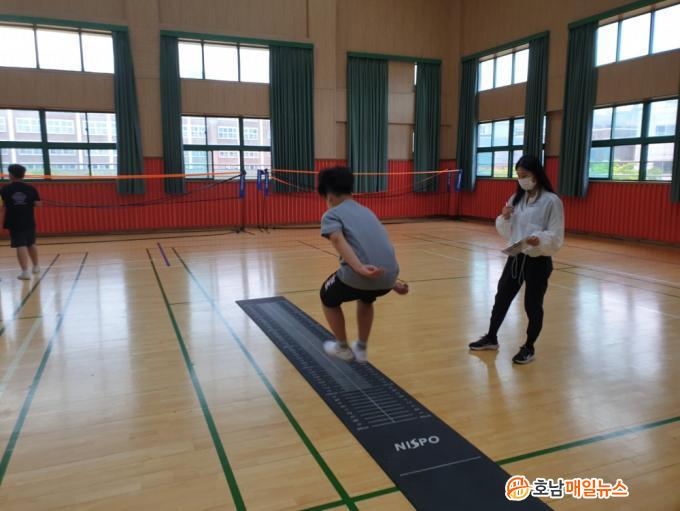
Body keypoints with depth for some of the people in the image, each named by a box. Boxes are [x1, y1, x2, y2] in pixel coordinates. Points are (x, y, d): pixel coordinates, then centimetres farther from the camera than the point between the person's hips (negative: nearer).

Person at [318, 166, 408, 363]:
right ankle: (361, 349, 45)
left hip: (358, 276, -6)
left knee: (328, 297, 28)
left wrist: (360, 269, -26)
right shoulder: (366, 211, 29)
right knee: (366, 298, 40)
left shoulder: (331, 214, 9)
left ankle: (342, 348, 39)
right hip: (388, 274, 6)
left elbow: (339, 241, -13)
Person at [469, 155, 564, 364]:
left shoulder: (551, 201, -12)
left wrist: (539, 239, -33)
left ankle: (529, 347, 26)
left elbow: (556, 237, -14)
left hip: (538, 262, -6)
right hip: (515, 258, 6)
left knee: (532, 305, 7)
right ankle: (491, 338, 33)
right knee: (502, 298, 15)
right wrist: (504, 218, -9)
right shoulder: (516, 199, 6)